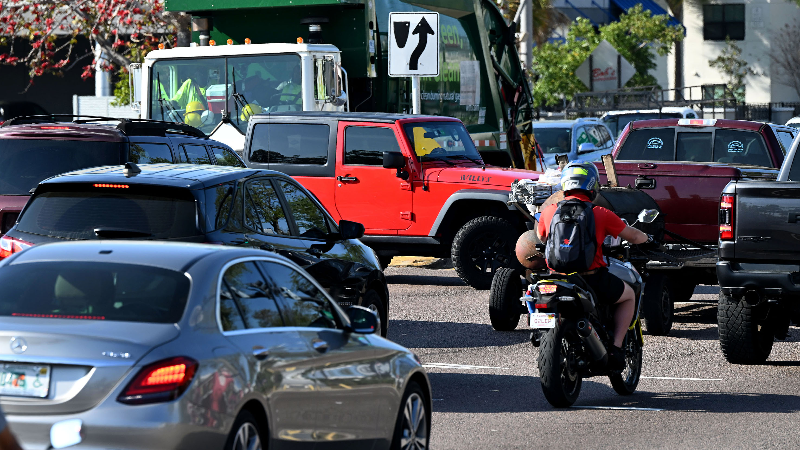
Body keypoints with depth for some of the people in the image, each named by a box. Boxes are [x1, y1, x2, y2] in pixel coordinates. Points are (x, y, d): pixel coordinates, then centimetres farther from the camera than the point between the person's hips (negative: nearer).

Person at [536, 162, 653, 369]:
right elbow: (633, 236, 8)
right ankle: (616, 346, 9)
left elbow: (541, 237, 24)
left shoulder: (549, 212, 4)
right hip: (592, 280, -3)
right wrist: (647, 238, 31)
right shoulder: (600, 214, -4)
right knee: (629, 295, 24)